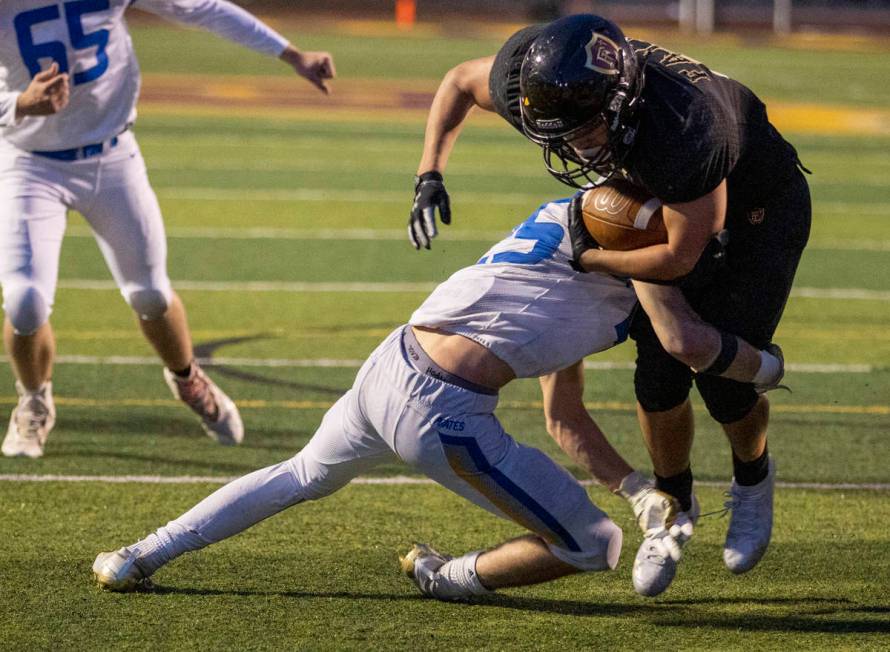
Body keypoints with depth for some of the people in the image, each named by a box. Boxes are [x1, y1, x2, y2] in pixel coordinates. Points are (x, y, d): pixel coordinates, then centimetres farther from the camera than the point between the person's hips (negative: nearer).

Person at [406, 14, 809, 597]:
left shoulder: (681, 132, -47)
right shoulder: (531, 80, -29)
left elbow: (680, 256, -31)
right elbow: (460, 81, -4)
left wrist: (590, 258, -20)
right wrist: (430, 175, -12)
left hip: (757, 204, -5)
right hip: (671, 196, 5)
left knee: (722, 374, -8)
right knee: (660, 372, -4)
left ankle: (753, 477, 25)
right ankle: (674, 503, 22)